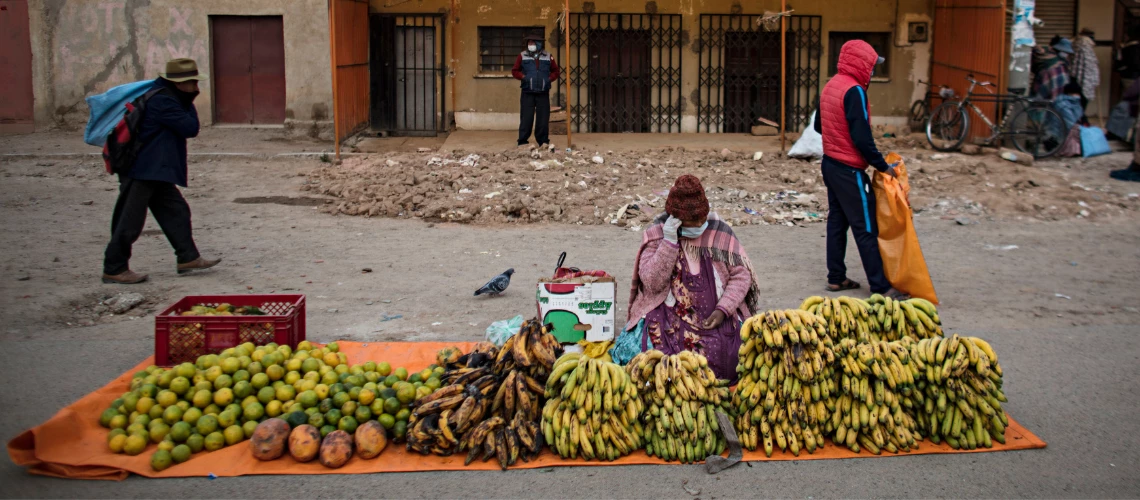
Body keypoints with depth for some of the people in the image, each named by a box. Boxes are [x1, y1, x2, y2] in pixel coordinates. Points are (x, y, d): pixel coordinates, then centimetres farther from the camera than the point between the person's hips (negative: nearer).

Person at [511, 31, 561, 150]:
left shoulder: (548, 57, 8)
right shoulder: (522, 56, 5)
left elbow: (555, 71, 14)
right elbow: (515, 71, 8)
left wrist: (550, 79, -3)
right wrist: (523, 77, -9)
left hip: (543, 93, 1)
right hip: (527, 93, -1)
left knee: (543, 118, 4)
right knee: (526, 118, -4)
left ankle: (543, 141, 12)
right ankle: (523, 141, 1)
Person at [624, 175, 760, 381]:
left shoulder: (719, 231, 0)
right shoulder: (656, 233, -3)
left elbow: (741, 275, 1)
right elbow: (652, 283, -14)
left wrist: (723, 310, -13)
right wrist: (669, 242, -21)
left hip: (715, 316, 1)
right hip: (669, 315, -1)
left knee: (720, 352, -25)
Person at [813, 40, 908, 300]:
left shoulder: (830, 86, 8)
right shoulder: (854, 91, -19)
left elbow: (819, 126, 18)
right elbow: (862, 137, -23)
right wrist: (882, 166, -15)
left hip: (830, 164, 9)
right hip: (849, 170, -9)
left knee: (837, 222, 15)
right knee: (866, 229, -4)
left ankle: (836, 278, 20)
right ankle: (880, 287, 1)